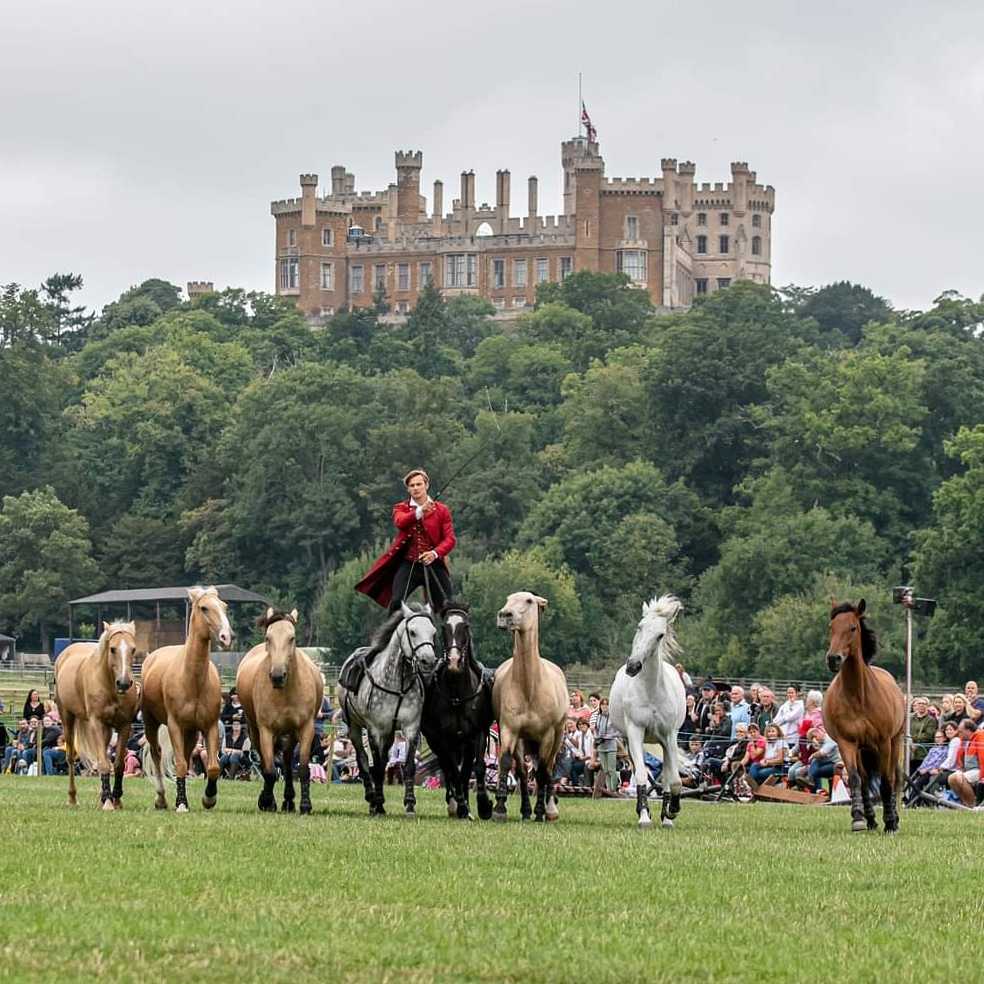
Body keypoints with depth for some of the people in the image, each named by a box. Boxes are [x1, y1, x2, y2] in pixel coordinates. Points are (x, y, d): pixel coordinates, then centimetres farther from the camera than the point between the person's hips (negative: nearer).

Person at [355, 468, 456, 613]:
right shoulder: (401, 508, 6)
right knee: (396, 602, -17)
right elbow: (399, 521, -18)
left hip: (433, 564, 0)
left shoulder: (441, 510, 7)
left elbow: (450, 539, 0)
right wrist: (419, 512, -37)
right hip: (408, 564, 0)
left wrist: (435, 553, -20)